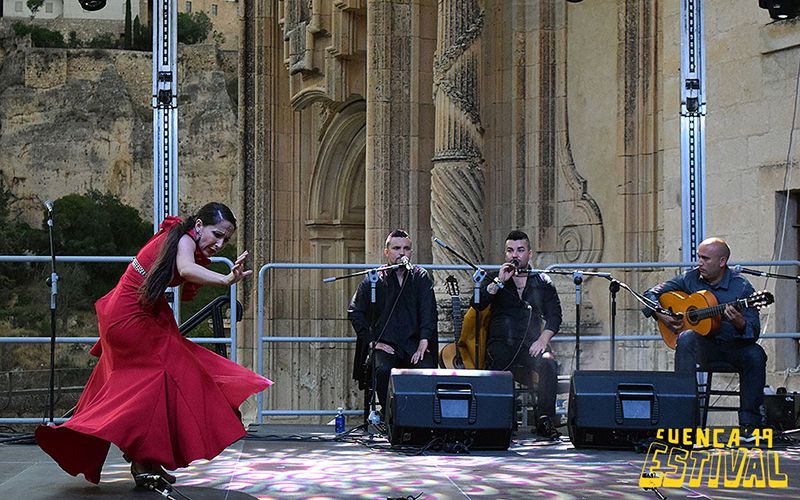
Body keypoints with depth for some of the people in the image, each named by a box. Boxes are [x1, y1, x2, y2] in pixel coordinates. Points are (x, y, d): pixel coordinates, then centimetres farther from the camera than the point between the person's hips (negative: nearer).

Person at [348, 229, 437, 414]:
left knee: (427, 370, -29)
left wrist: (423, 343, -13)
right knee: (383, 369, -32)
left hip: (414, 344, 1)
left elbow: (428, 311, 0)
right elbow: (354, 312, 4)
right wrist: (371, 342, -6)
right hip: (383, 344, -1)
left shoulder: (420, 277, 10)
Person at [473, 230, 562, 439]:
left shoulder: (542, 281, 16)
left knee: (549, 363, -31)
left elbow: (554, 315, 8)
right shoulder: (494, 279, 14)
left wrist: (543, 339, -9)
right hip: (501, 342, -1)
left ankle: (545, 420, -24)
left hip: (531, 344, 1)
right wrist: (499, 282, -12)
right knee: (497, 363, -36)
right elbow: (477, 304, -3)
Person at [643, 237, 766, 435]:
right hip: (703, 345, 1)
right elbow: (652, 293, 10)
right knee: (687, 337, -32)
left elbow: (754, 332, -12)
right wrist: (661, 315, -9)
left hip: (734, 346, -1)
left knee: (755, 355, -32)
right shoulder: (690, 279, 2)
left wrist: (740, 323, -35)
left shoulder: (741, 287, -7)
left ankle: (749, 421, -22)